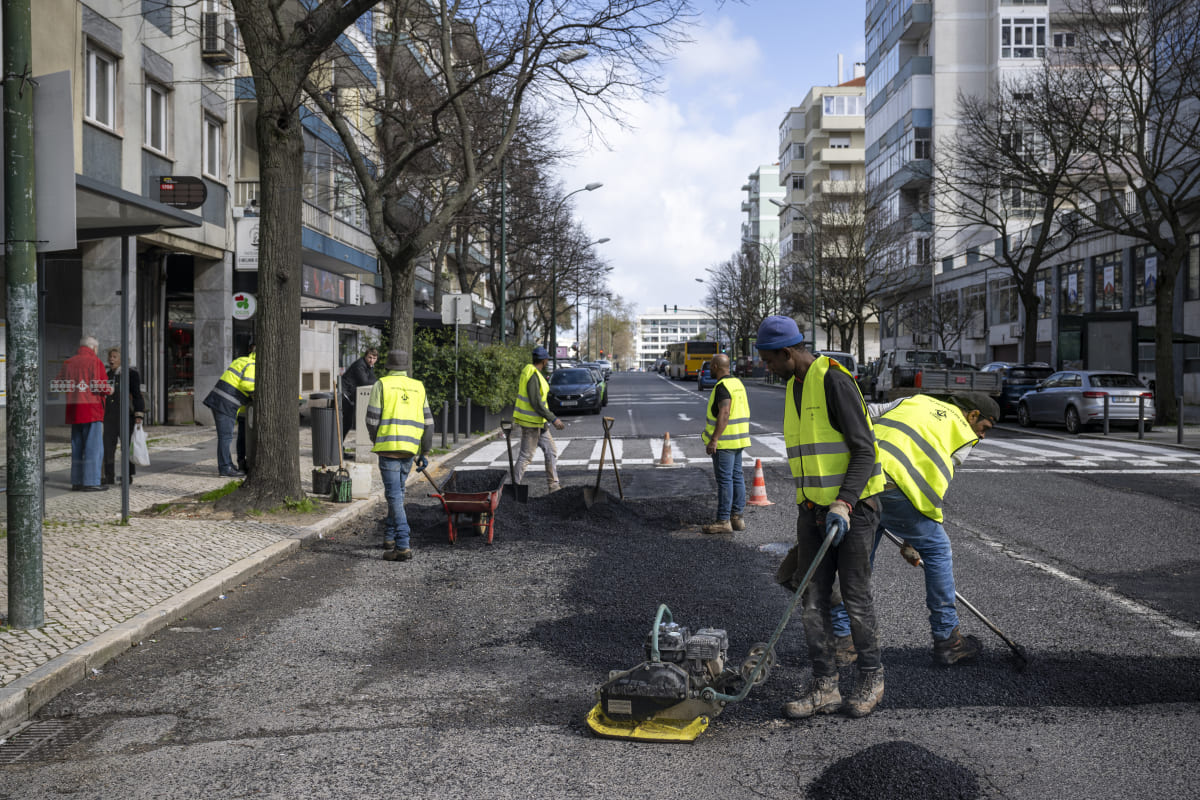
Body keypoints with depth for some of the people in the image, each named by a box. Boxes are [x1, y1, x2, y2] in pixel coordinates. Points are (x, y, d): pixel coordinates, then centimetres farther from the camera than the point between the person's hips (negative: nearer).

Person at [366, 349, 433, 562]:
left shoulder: (381, 385, 0)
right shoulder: (418, 387, 11)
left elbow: (372, 419, -3)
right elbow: (428, 422, 7)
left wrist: (377, 441, 16)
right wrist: (424, 453, 11)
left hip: (389, 447, -4)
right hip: (410, 448, 5)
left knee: (395, 495, -6)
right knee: (397, 492, 20)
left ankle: (403, 546, -12)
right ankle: (390, 537, 27)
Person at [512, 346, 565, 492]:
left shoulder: (531, 371, 10)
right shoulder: (533, 376, -21)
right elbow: (536, 403, -24)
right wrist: (553, 419, -22)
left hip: (539, 421, 10)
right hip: (530, 421, -10)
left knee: (551, 452, 11)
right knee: (526, 455, -2)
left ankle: (554, 485, 17)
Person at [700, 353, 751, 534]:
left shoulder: (722, 386, -16)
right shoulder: (737, 383, 14)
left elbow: (724, 414, -25)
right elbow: (746, 408, 20)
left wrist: (713, 439, -26)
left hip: (724, 441, -10)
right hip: (738, 439, 10)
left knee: (724, 479, -7)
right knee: (736, 477, 11)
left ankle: (723, 521, -5)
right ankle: (737, 517, 15)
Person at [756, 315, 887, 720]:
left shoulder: (833, 380, -15)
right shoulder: (794, 386, 12)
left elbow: (864, 450, -19)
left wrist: (843, 504, -28)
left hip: (852, 506, -8)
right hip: (814, 507, 8)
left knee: (855, 598, 2)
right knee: (812, 599, 4)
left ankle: (871, 678, 21)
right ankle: (824, 686, 12)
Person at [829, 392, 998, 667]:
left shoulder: (916, 400, 30)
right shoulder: (964, 436, 16)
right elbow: (935, 486, 12)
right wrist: (912, 542, 17)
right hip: (891, 487, -5)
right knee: (937, 549, 15)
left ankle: (842, 640, 24)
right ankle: (946, 640, 23)